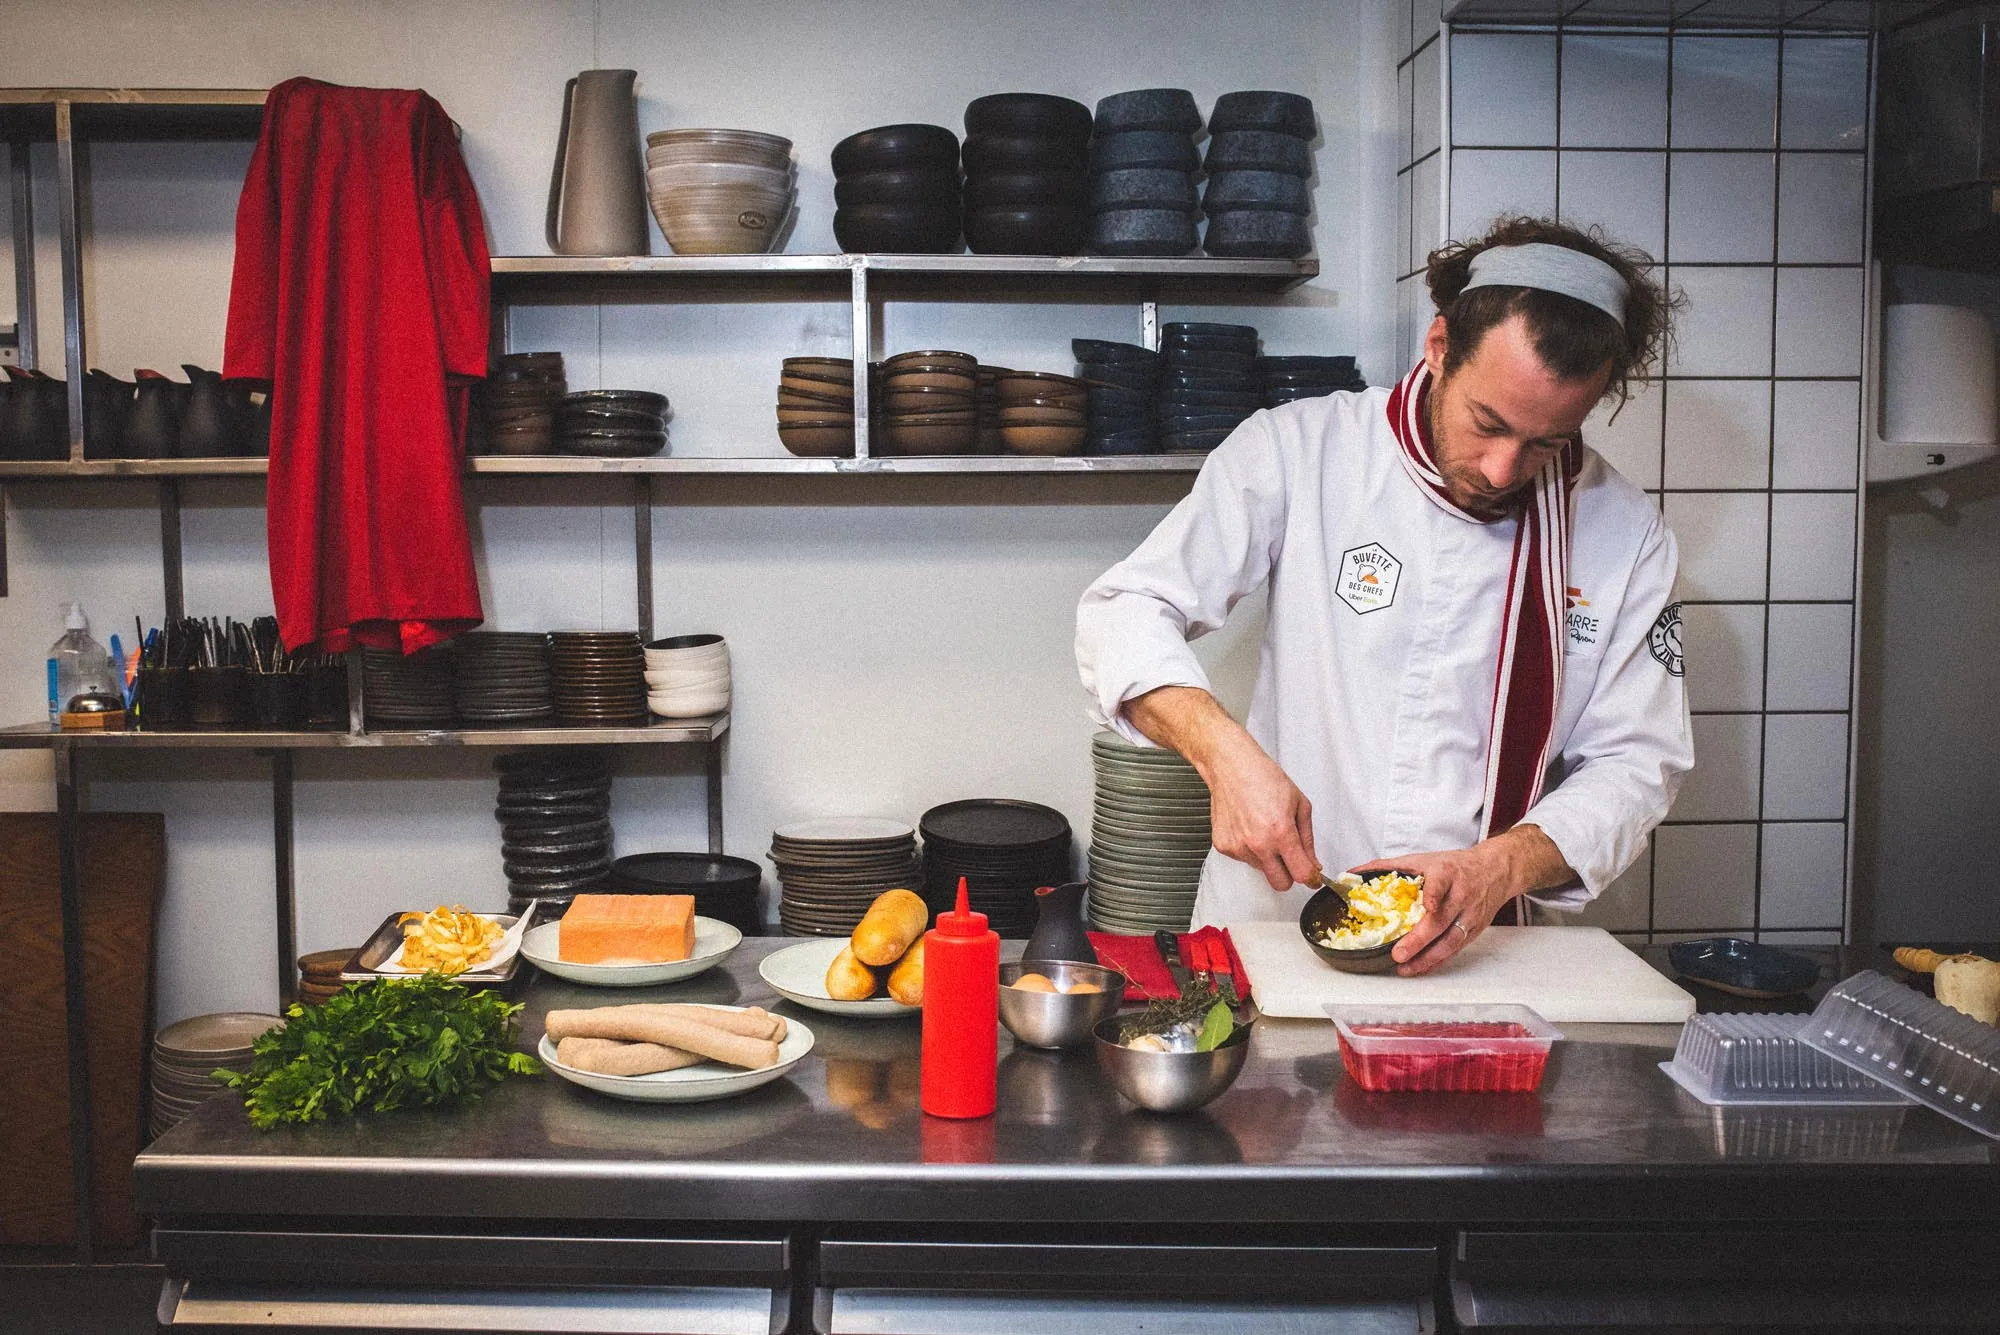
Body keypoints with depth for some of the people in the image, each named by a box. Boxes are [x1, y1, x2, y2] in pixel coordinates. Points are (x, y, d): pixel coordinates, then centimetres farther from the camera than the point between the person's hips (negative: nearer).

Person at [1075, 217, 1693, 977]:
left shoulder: (1625, 535, 1)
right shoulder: (1300, 452, -6)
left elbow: (1637, 761, 2)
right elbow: (1129, 610, -7)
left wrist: (1505, 865, -18)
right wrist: (1226, 753, -25)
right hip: (1268, 924, -4)